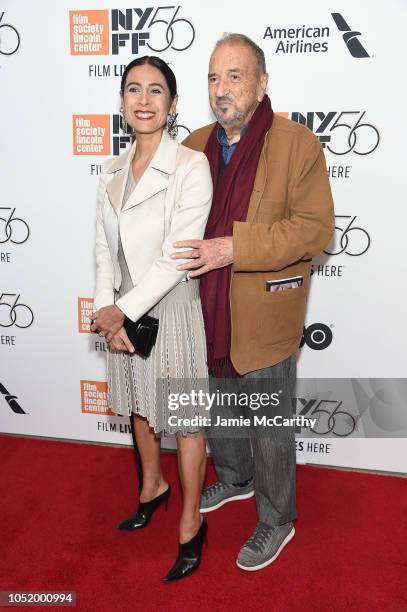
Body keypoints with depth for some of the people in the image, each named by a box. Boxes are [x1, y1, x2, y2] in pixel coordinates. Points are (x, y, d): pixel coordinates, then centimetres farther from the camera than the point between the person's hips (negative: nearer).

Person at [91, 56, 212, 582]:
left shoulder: (191, 166, -15)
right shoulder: (113, 170, 5)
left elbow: (178, 256, -19)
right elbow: (104, 247, 3)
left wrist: (123, 310, -17)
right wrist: (106, 310, -10)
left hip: (171, 308, -6)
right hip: (123, 311, 6)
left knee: (183, 416, 7)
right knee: (138, 405, 22)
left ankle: (191, 522, 28)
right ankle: (152, 485, 47)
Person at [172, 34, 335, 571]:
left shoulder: (297, 144, -12)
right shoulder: (194, 146, 4)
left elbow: (314, 228, -18)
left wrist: (234, 248, -27)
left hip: (263, 319, -5)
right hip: (206, 316, 6)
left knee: (269, 429, 10)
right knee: (216, 412, 24)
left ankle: (277, 521, 33)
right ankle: (234, 480, 52)